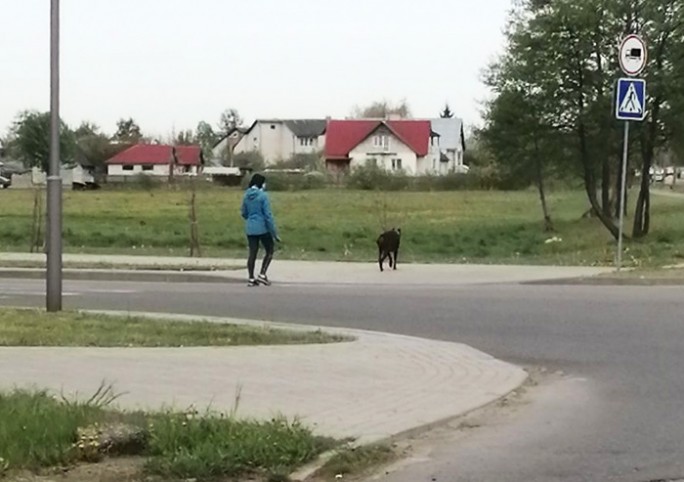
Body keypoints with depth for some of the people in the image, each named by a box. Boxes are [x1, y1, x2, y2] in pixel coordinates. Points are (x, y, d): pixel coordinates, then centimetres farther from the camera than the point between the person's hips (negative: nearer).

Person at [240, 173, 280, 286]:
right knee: (269, 251, 10)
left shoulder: (246, 195, 5)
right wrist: (274, 232, -11)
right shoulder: (263, 196, -13)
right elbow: (268, 215, -15)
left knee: (252, 253, 9)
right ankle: (262, 275, 0)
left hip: (250, 229, 5)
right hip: (263, 229, -5)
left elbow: (244, 213, 14)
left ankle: (251, 279, 8)